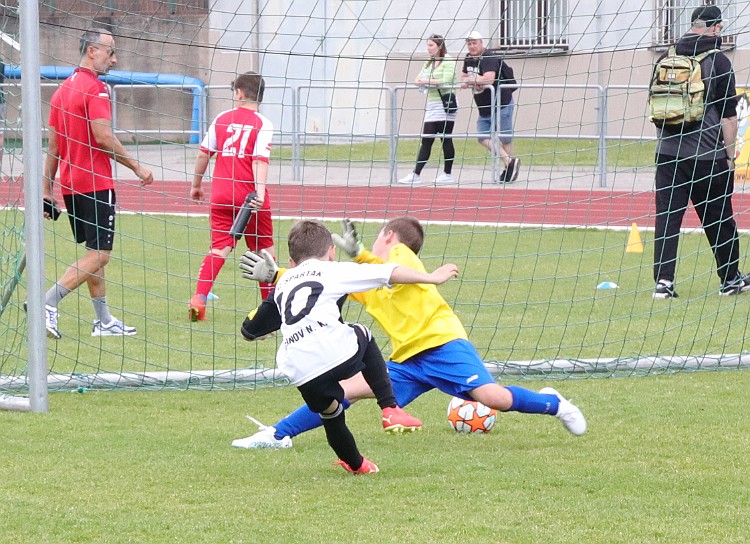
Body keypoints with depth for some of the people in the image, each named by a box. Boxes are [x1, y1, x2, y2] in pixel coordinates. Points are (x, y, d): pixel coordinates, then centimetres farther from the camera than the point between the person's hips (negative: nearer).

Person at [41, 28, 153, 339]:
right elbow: (102, 137, -20)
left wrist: (47, 190, 17)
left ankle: (104, 320, 17)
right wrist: (136, 167, -12)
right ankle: (47, 303, -16)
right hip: (96, 183, -9)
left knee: (94, 252, 14)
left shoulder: (63, 89, 13)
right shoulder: (95, 88, -13)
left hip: (71, 184, 9)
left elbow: (53, 144, 15)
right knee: (99, 255, -7)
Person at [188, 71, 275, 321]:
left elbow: (203, 153, 10)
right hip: (249, 196, -3)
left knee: (219, 248, 3)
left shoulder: (222, 119, 7)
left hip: (221, 195, 3)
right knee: (264, 249, 12)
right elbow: (260, 160, -16)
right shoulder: (262, 124, -5)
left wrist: (196, 184, 23)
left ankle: (199, 298, -16)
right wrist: (260, 192, -25)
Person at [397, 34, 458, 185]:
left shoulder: (448, 61, -6)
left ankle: (447, 173, 7)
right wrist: (420, 82, -11)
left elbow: (446, 80, -19)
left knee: (446, 139, -1)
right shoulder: (429, 63, 18)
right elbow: (419, 80, 12)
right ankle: (416, 174, -3)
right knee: (426, 141, 2)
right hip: (432, 106, 7)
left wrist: (427, 81, -14)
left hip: (445, 105, -7)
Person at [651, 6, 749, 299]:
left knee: (666, 218, 2)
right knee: (718, 220, 9)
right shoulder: (717, 61, -6)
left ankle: (663, 281, -7)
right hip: (708, 154, -3)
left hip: (668, 153, 3)